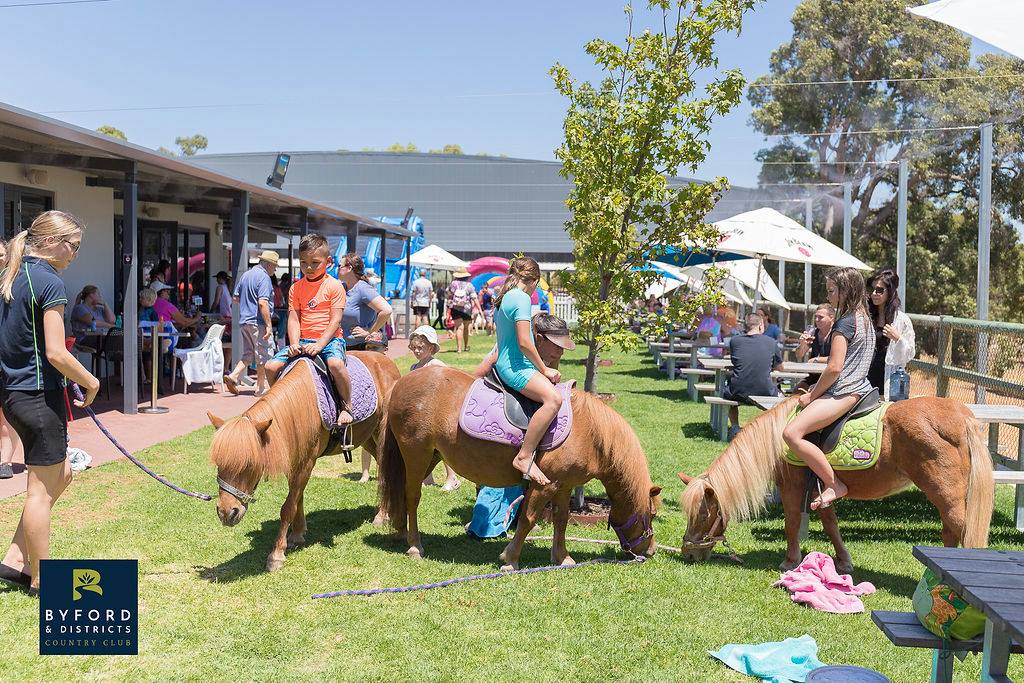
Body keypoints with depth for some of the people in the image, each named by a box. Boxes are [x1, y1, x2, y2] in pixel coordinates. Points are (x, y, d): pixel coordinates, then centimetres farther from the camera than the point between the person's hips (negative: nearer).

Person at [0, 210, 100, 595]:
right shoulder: (49, 283, -17)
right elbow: (56, 353, -22)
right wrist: (90, 383, -7)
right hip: (40, 394, -9)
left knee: (60, 475, 20)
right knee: (42, 488, 3)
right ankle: (40, 579, 15)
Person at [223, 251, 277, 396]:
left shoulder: (245, 275, 14)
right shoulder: (264, 277, -13)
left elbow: (236, 298, 18)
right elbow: (263, 303, -22)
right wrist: (269, 325, -21)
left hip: (244, 321, 8)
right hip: (258, 322, -8)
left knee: (248, 353, 17)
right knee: (264, 355, 2)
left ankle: (233, 376, 2)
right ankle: (261, 387, 7)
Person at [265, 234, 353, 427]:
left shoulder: (334, 286, -2)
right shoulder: (296, 288, 11)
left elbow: (335, 319, -9)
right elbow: (294, 319, 4)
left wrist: (320, 344, -20)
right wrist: (294, 344, -13)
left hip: (329, 338, -5)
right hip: (302, 340, 5)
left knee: (335, 363, -36)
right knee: (271, 367, -11)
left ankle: (346, 406, -18)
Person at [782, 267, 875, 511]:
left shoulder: (845, 323, -14)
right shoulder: (865, 318, 16)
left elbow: (834, 368, -21)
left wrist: (812, 396, -8)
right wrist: (816, 389, 21)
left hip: (843, 392, -11)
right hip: (859, 387, 11)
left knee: (792, 433, -24)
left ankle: (834, 485, -19)